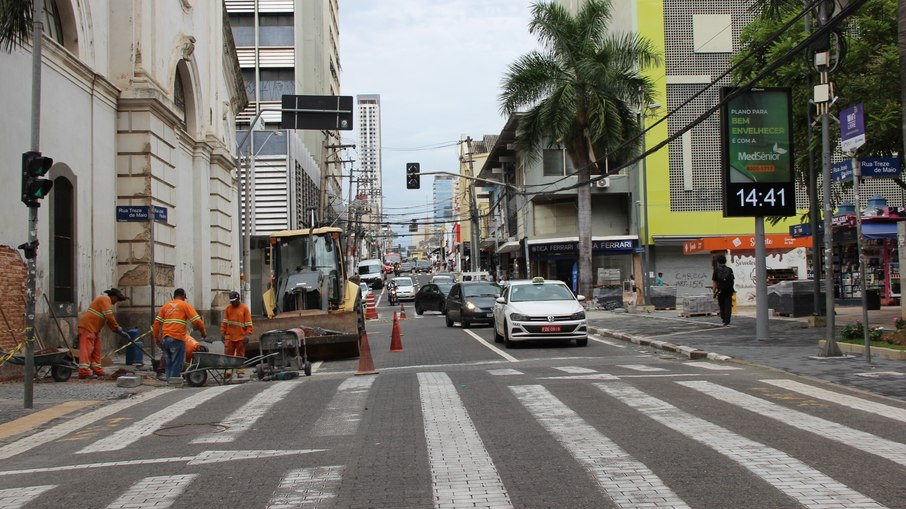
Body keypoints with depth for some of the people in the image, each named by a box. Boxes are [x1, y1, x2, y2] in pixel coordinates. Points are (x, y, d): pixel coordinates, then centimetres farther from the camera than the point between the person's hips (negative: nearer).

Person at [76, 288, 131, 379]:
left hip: (94, 329, 11)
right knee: (87, 349, -13)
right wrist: (118, 328, -9)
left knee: (96, 350, 11)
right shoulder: (105, 299, -9)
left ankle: (97, 371, 14)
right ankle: (84, 372, -17)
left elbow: (109, 319, 21)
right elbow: (109, 316, -19)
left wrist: (120, 331, 14)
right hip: (87, 327, -11)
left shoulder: (106, 301, 23)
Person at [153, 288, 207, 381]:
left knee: (169, 362, 15)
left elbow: (157, 322, 12)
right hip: (177, 338, -5)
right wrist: (203, 332, 7)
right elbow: (196, 320, -5)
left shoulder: (166, 306, 16)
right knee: (177, 363, -2)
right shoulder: (185, 305, 3)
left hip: (165, 338, 5)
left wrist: (156, 337, 17)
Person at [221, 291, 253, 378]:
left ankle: (240, 370, 10)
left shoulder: (245, 308, 0)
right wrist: (223, 332, 6)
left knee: (240, 355, 3)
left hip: (241, 337, -3)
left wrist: (248, 334, -9)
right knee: (228, 354, 0)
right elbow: (224, 322, 12)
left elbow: (248, 323, -3)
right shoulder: (228, 308, 10)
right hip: (229, 336, 3)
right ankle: (228, 371, 5)